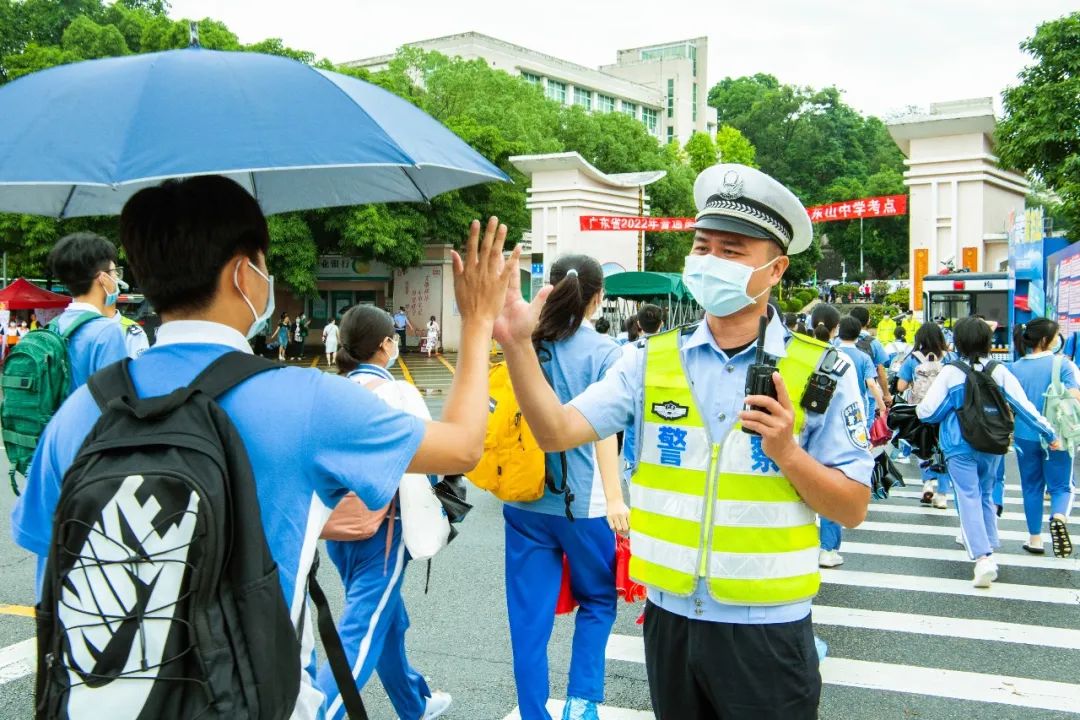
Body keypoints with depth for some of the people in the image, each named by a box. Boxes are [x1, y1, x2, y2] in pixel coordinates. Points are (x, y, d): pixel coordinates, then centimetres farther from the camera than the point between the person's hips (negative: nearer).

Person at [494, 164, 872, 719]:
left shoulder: (820, 371, -7)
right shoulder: (652, 362, -1)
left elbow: (853, 510, -5)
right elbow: (557, 432, -10)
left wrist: (788, 454, -21)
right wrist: (517, 343, -22)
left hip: (765, 629, -2)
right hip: (669, 617, 3)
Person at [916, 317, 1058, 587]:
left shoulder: (950, 373, -9)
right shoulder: (1000, 372, -1)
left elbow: (927, 412, -10)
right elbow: (1024, 407, 1)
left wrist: (919, 409, 12)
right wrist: (1049, 434, 10)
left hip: (960, 448, -4)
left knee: (969, 499, -5)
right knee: (986, 496, 21)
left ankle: (983, 557, -19)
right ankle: (990, 548, 27)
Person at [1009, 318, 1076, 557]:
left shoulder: (1015, 368, 0)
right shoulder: (1062, 364, -9)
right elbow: (1074, 398, -17)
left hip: (1025, 436, 3)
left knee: (1032, 487, 15)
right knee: (1061, 485, 9)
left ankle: (1035, 539, 20)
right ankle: (1059, 517, -22)